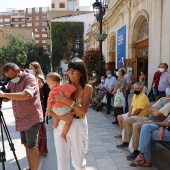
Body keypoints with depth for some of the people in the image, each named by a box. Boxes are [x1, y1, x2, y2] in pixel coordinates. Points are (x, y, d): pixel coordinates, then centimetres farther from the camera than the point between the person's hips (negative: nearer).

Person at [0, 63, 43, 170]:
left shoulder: (30, 78, -16)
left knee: (32, 147, -1)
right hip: (21, 119, 8)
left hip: (32, 118, -8)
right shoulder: (12, 81, 10)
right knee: (27, 145, 18)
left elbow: (27, 95, -33)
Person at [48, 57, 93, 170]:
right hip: (61, 126, 2)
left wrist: (64, 99, -24)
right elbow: (50, 109, -1)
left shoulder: (87, 88, -5)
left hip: (78, 126, -2)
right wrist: (61, 116, -20)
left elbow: (83, 110, -20)